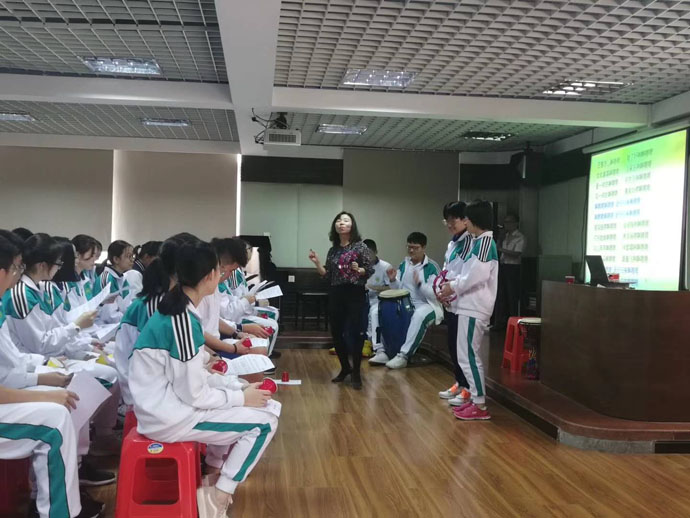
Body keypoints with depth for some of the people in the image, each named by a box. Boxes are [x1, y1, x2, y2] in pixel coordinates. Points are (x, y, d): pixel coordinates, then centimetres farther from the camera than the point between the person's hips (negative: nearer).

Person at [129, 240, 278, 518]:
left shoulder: (175, 309, 4)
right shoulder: (184, 320, -24)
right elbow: (192, 394, -21)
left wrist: (238, 389, 9)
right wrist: (242, 397, -9)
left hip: (164, 402, 9)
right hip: (168, 416, -9)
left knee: (234, 401, 21)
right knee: (264, 422, -6)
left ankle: (213, 476, 26)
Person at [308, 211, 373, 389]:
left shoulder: (360, 246, -2)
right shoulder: (333, 250, 12)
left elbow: (371, 270, -5)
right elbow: (327, 275, 12)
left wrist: (359, 270, -24)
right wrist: (317, 263, -2)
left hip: (355, 294, -5)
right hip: (335, 294, 5)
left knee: (355, 332, -6)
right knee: (336, 333, 8)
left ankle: (356, 373, 5)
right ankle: (345, 368, 26)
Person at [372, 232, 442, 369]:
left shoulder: (431, 267, -11)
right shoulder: (404, 264, 7)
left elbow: (435, 294, -17)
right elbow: (398, 289, 11)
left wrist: (419, 283, -31)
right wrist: (393, 280, -10)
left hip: (427, 305, -6)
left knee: (419, 316, -38)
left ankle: (403, 355, -35)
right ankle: (384, 351, -11)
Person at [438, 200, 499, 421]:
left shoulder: (485, 241, -14)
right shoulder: (479, 242, 17)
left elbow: (477, 275, -24)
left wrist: (453, 288, -12)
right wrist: (453, 288, 6)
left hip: (474, 308, -10)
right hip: (470, 306, 10)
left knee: (468, 356, -7)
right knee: (471, 355, 15)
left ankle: (480, 405, 0)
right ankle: (476, 399, 23)